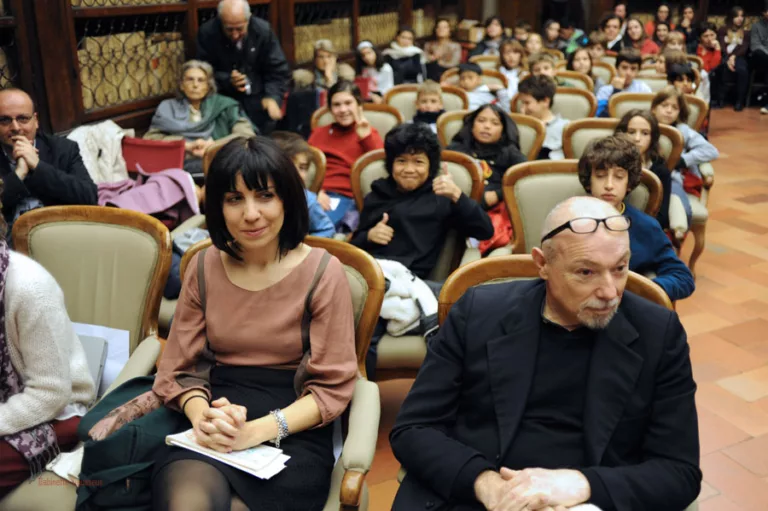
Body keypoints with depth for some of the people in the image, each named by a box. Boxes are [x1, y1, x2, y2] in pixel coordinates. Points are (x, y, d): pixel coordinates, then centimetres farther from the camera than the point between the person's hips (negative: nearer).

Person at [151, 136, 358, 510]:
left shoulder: (323, 272, -4)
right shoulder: (204, 267, 7)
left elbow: (333, 387, -5)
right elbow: (181, 368, 9)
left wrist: (257, 430, -19)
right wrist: (202, 417, -14)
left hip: (292, 433, -2)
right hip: (212, 433, 2)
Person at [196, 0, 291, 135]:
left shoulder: (263, 30, -11)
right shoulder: (207, 33, -12)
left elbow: (278, 71, -8)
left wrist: (273, 97, -26)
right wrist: (227, 80, -25)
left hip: (258, 100, 1)